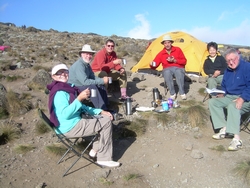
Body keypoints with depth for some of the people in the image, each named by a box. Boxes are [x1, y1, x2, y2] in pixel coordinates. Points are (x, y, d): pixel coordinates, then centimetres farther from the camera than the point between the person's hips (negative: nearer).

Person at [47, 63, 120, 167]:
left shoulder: (68, 88, 12)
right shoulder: (60, 92, -18)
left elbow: (81, 107, 17)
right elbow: (65, 114, -29)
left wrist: (100, 111, 8)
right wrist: (79, 98, -29)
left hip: (74, 123, 10)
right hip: (70, 128, -10)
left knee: (105, 118, 15)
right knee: (106, 122, -10)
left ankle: (96, 150, 15)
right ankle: (104, 158, -2)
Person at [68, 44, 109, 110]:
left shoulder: (87, 64, 7)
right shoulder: (79, 65, -23)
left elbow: (93, 77, 5)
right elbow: (84, 81, -31)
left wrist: (102, 80, -16)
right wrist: (102, 81, -26)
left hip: (81, 85, 10)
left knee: (101, 86, 2)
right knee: (92, 87, -30)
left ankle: (106, 108, 0)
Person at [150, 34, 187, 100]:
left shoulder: (178, 49, 2)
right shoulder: (161, 53, 3)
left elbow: (184, 61, 2)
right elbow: (155, 65, -1)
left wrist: (175, 61, -14)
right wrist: (152, 65, -26)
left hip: (178, 68, 0)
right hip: (167, 69, 1)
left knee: (178, 72, -39)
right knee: (167, 73, -38)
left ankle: (182, 93, -21)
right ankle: (172, 93, -22)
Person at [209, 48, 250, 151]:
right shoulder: (228, 70, 11)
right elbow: (224, 86, 23)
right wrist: (222, 94, 3)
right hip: (230, 97, 8)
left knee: (232, 106, -36)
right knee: (212, 102, -9)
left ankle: (236, 139, -34)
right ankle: (224, 129, -16)